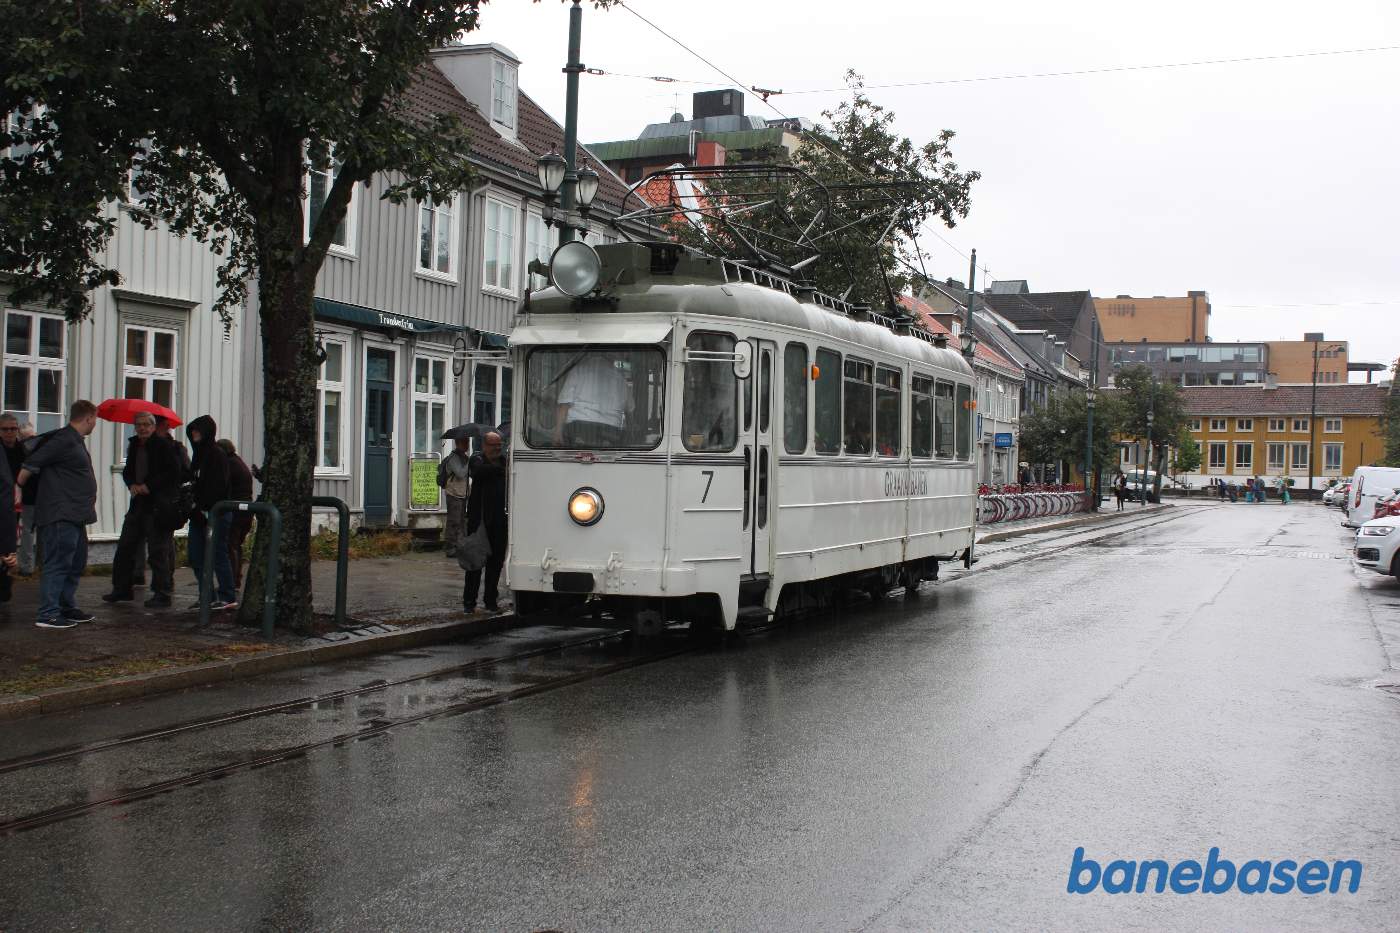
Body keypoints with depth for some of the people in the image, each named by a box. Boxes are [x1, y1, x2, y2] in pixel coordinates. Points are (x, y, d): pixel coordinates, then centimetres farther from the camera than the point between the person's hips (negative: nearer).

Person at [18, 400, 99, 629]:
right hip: (61, 515, -10)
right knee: (58, 563, -8)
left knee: (76, 563, 16)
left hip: (74, 516, 10)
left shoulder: (76, 441, 17)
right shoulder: (63, 440, -15)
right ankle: (48, 615, -5)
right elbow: (30, 466, -16)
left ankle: (67, 608, 25)